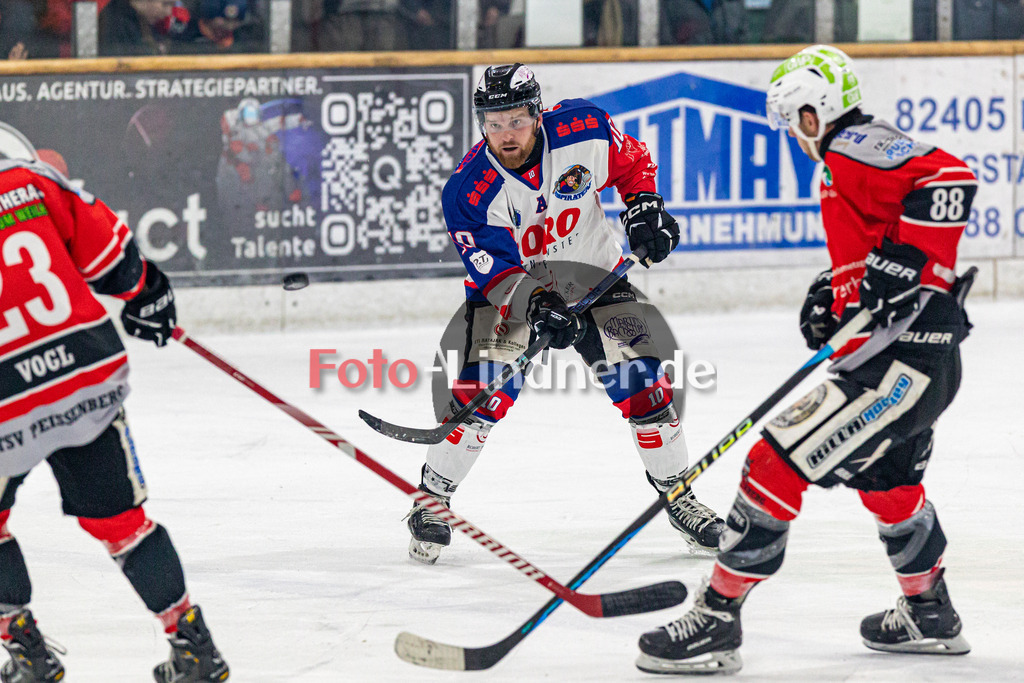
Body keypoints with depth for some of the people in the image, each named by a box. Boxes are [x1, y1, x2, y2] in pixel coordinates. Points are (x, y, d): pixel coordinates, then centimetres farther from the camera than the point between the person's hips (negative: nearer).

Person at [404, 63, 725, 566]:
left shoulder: (584, 130, -21)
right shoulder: (469, 192, -25)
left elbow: (632, 162, 1)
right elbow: (500, 275, -26)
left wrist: (644, 206, -13)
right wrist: (538, 306, -41)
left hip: (592, 271, 2)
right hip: (508, 283, -2)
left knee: (642, 381, -6)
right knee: (482, 389, -18)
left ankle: (676, 493, 13)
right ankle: (432, 501, -2)